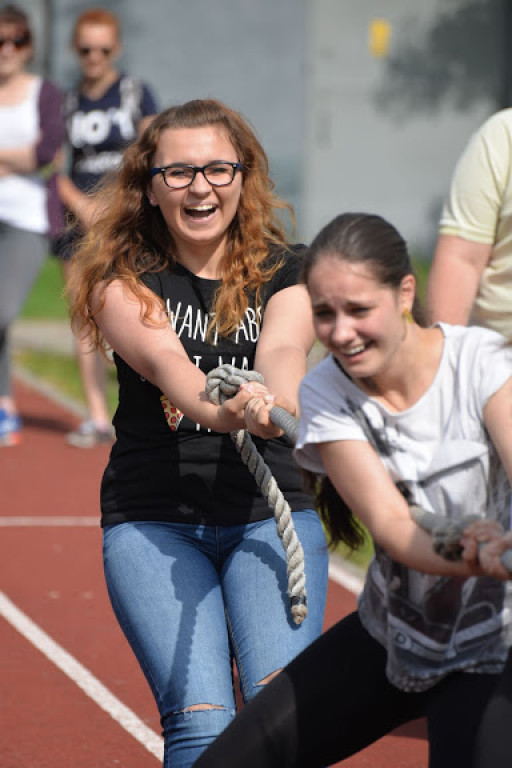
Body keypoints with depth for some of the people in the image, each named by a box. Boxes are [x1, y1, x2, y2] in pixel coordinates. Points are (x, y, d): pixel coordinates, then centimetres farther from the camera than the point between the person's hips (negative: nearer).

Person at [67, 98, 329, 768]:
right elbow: (160, 356, -19)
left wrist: (272, 402, -41)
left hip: (272, 512, 1)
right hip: (152, 521, -1)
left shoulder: (286, 272, 6)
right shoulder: (122, 279, 1)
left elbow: (283, 349, -16)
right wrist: (214, 409, -42)